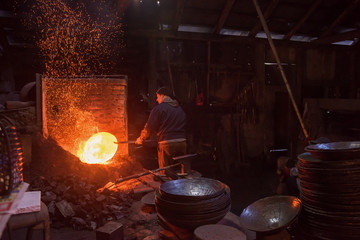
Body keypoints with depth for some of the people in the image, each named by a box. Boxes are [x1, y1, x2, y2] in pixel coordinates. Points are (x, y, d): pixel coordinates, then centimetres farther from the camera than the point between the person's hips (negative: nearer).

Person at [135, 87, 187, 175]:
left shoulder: (159, 108, -4)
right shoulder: (180, 109, 16)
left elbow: (149, 127, -4)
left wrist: (141, 139, 10)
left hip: (167, 144, -6)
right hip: (182, 142, 6)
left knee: (165, 173, 3)